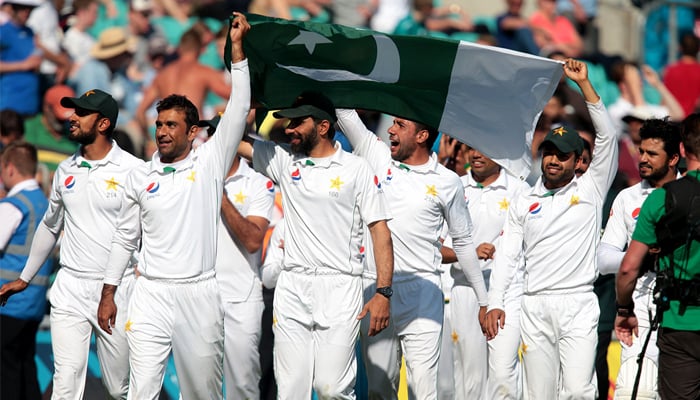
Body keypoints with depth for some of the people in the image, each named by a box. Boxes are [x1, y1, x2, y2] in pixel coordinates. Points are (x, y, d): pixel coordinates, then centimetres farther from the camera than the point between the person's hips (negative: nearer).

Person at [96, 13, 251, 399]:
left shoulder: (210, 162, 3)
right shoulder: (140, 178, 9)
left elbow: (238, 110, -4)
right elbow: (125, 237, 14)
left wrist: (237, 49, -8)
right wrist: (108, 294, 11)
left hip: (200, 294, -1)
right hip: (151, 295, 1)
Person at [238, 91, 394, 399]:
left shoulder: (356, 169, 1)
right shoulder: (283, 160, 12)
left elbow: (380, 231, -2)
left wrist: (383, 293, -11)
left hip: (339, 289, -4)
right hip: (292, 289, 4)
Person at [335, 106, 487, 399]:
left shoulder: (446, 182, 3)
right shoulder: (378, 158, 7)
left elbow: (463, 243, 11)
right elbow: (345, 112, 4)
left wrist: (484, 300, 13)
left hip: (421, 293, -3)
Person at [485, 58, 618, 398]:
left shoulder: (591, 190, 8)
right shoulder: (524, 202, 15)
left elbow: (607, 137, -2)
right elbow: (507, 255, 13)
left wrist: (584, 84, -7)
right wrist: (494, 303, 2)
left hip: (578, 305, -3)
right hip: (535, 306, 3)